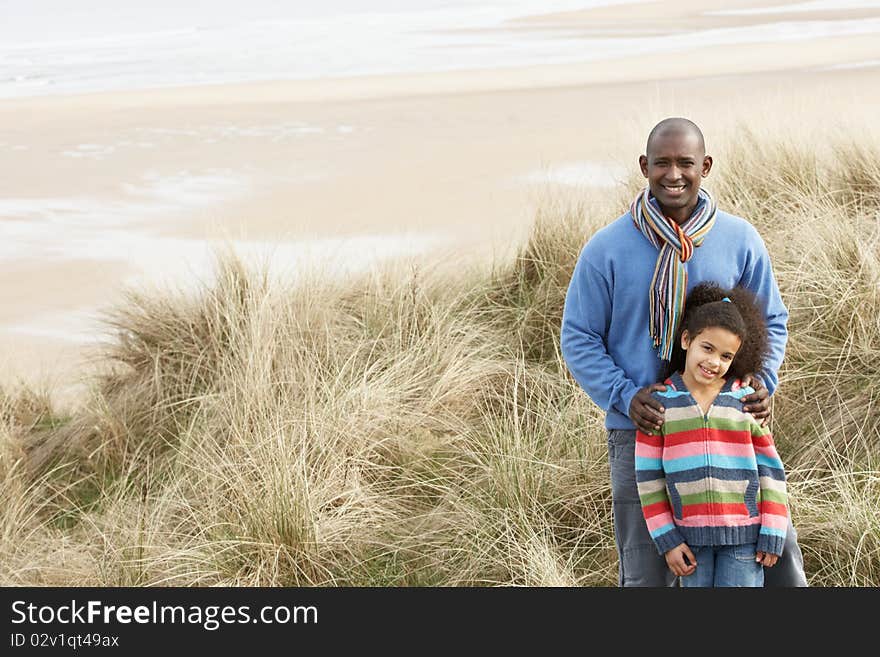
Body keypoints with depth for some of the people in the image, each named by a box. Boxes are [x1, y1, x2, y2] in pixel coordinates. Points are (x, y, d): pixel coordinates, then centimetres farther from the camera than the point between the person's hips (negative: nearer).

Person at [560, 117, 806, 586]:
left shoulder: (740, 240, 2)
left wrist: (763, 379, -7)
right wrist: (625, 397, -15)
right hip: (641, 431, -1)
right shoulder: (607, 249, -4)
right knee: (645, 575, 7)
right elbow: (578, 338, 1)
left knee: (776, 549, 2)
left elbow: (771, 320, 13)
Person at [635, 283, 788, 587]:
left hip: (744, 536, -1)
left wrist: (772, 538, -2)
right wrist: (667, 540, -3)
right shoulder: (660, 403, -1)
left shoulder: (747, 403, 0)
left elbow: (771, 471, 2)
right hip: (690, 537, 1)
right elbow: (648, 478, 0)